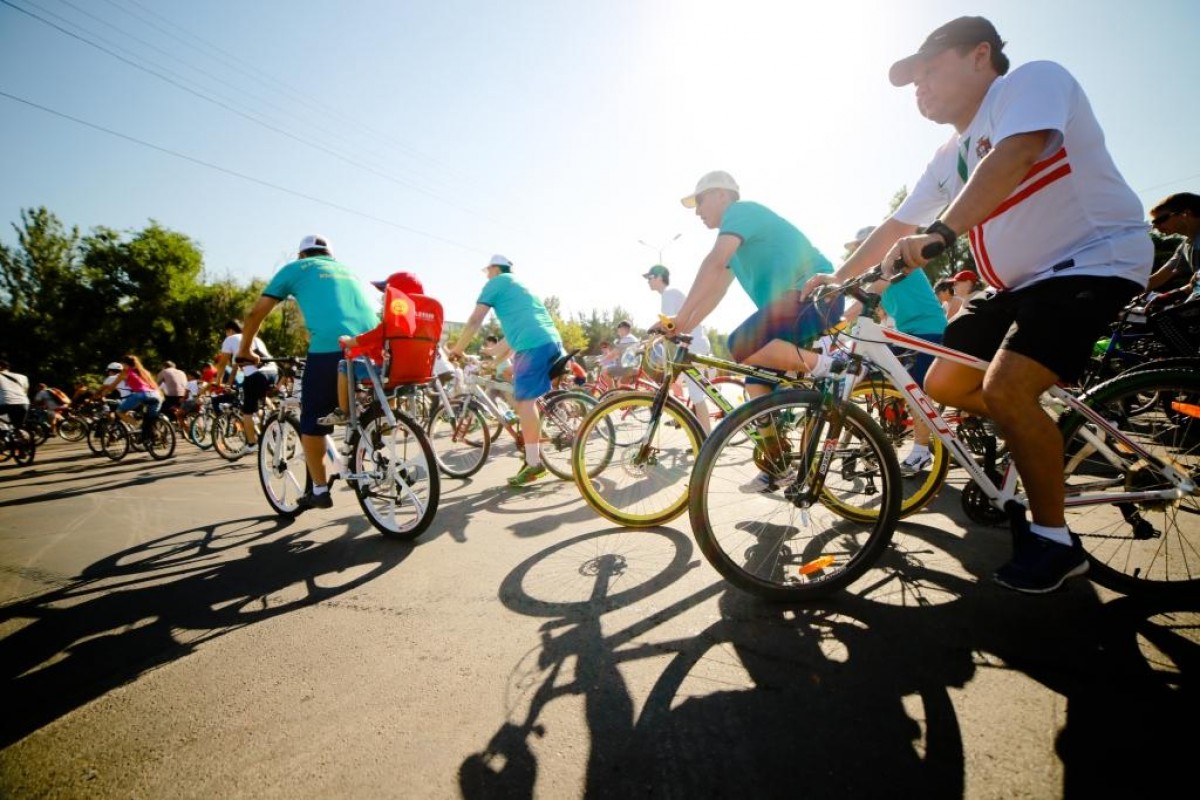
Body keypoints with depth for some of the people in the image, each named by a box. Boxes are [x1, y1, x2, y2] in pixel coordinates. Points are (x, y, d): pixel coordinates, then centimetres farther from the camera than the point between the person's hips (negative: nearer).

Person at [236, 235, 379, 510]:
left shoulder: (295, 268, 20)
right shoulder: (348, 271, 32)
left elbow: (255, 313, 21)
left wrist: (244, 350, 33)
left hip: (329, 348, -4)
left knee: (312, 422, 11)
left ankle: (320, 490, 15)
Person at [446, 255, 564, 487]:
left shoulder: (496, 282, 9)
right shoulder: (518, 286, 35)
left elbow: (475, 321, 3)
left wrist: (456, 350, 12)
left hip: (533, 345, -9)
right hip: (552, 341, 9)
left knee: (524, 399, -8)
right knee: (526, 398, 15)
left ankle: (533, 463, -10)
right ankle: (535, 456, 18)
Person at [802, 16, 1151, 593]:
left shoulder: (1032, 79, -10)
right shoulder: (951, 158, 12)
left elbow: (1013, 157, -31)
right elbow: (896, 226, 14)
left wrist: (939, 233, -44)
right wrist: (837, 277, 8)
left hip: (1092, 261, -8)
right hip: (1020, 281, 8)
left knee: (1004, 388, -25)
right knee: (943, 383, 2)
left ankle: (1054, 539, -6)